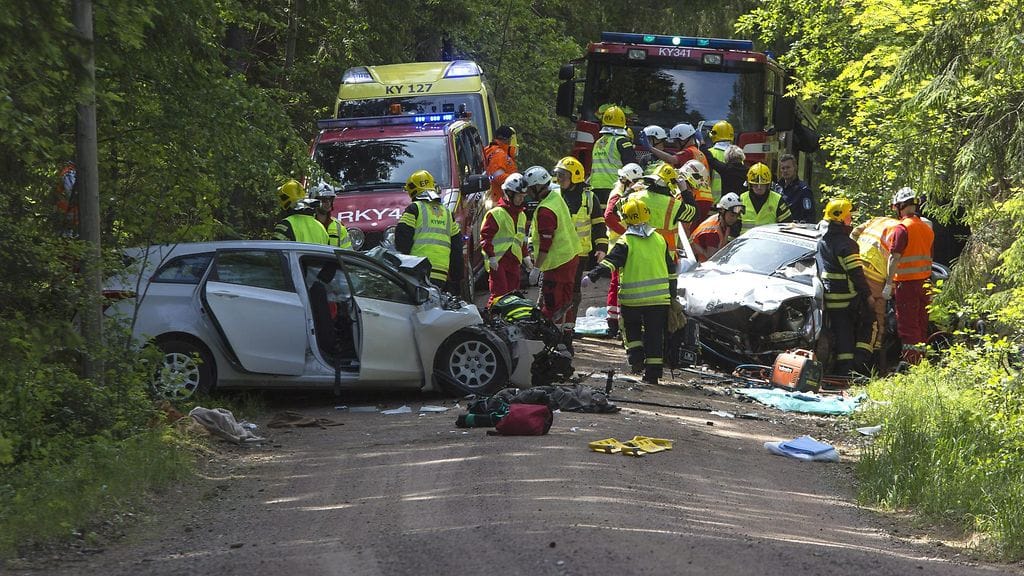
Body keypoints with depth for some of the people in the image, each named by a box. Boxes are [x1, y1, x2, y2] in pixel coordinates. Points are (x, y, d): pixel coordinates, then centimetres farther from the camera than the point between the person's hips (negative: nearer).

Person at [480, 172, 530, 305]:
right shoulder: (496, 213, -7)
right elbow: (485, 237, -11)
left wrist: (526, 257, 25)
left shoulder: (521, 216, 18)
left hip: (514, 261, 7)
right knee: (499, 294, -14)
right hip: (497, 261, -7)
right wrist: (491, 256, -17)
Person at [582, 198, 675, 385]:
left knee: (632, 328, 20)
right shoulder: (659, 240, 9)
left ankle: (636, 356, 1)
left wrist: (592, 276, -24)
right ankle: (653, 371, 4)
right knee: (654, 334, 6)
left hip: (632, 299, -3)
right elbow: (670, 270, 15)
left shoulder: (625, 242, -6)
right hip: (658, 297, 3)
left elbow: (610, 263, -20)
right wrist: (672, 295, 23)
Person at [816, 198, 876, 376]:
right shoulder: (845, 243, -16)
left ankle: (843, 368, 6)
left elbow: (818, 267, 19)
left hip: (830, 298, 7)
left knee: (841, 331, 9)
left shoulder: (821, 241, 10)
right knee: (868, 323, 10)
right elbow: (856, 272, -17)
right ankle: (860, 357, -1)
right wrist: (868, 295, -10)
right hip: (849, 296, -7)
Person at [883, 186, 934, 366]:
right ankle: (920, 356, 19)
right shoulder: (926, 228, 12)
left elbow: (894, 258, -18)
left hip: (907, 282, -8)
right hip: (924, 280, 8)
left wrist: (888, 284, -16)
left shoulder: (901, 229, -14)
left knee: (907, 322, -4)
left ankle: (910, 359, -6)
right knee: (921, 322, 13)